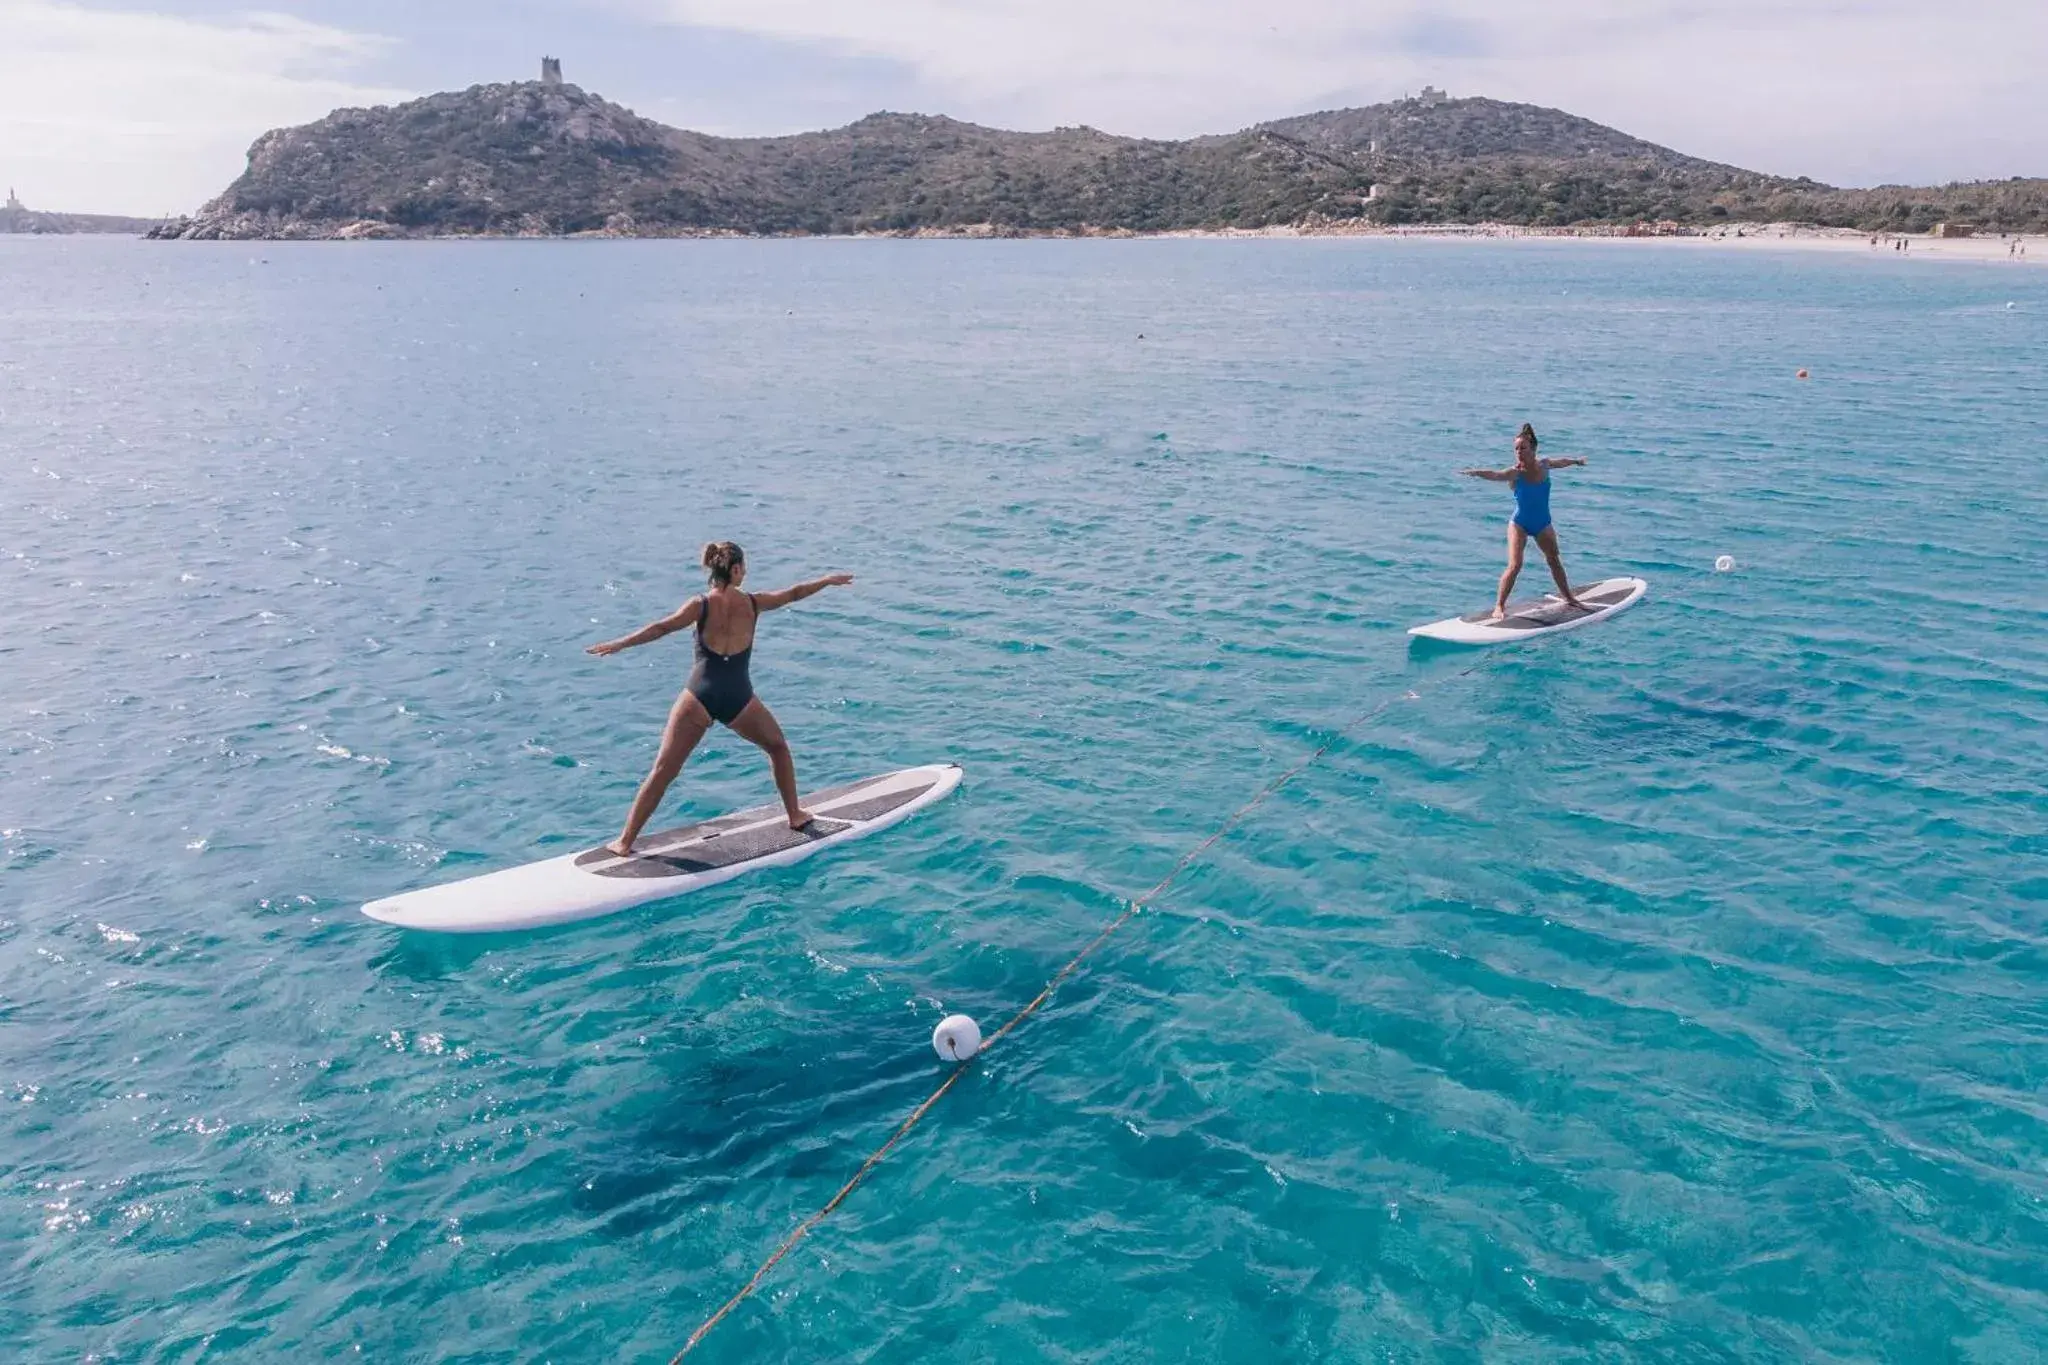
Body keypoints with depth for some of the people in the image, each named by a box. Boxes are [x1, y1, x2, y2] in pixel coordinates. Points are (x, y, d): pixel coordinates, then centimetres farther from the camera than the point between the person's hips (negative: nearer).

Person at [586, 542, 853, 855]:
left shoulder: (701, 605, -3)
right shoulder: (752, 603, 2)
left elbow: (662, 628, -17)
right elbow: (794, 594, 17)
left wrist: (620, 644, -20)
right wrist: (827, 580, 33)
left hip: (699, 698, -1)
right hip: (739, 699, 1)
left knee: (662, 771, 2)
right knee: (779, 748, 28)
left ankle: (625, 841, 1)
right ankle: (795, 815, 34)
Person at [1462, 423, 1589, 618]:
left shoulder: (1544, 465, -8)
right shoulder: (1515, 472, -22)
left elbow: (1561, 462, 16)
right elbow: (1496, 475, -43)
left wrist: (1576, 460, 35)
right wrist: (1476, 472, -64)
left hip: (1543, 523, 5)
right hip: (1519, 524, -5)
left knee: (1554, 561, 21)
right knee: (1515, 565, -18)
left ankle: (1568, 597, 39)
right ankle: (1499, 605, -11)